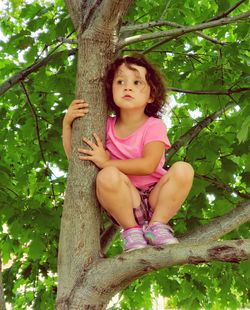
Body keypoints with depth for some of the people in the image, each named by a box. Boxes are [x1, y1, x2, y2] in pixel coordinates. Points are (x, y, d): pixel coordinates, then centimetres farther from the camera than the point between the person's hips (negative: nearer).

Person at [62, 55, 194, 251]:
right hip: (124, 201, 1)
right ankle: (131, 230, -14)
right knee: (107, 176, -32)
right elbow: (74, 156, 10)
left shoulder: (154, 126, -5)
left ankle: (157, 225, -14)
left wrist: (106, 162, -21)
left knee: (183, 169, -27)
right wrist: (67, 123, -3)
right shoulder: (107, 126, 5)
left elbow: (148, 165, -20)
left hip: (155, 198, 0)